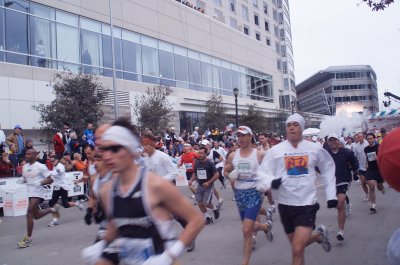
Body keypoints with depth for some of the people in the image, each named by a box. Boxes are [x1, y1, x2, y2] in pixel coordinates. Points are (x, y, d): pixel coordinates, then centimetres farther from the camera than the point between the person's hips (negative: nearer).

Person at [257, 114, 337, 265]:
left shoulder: (315, 149, 0)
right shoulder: (276, 150, -2)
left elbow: (328, 169, 14)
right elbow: (262, 173, -3)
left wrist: (331, 195, 10)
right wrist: (271, 182, -24)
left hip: (307, 202, -2)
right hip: (285, 204, 2)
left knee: (297, 250, -14)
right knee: (297, 246, 17)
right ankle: (319, 235, 46)